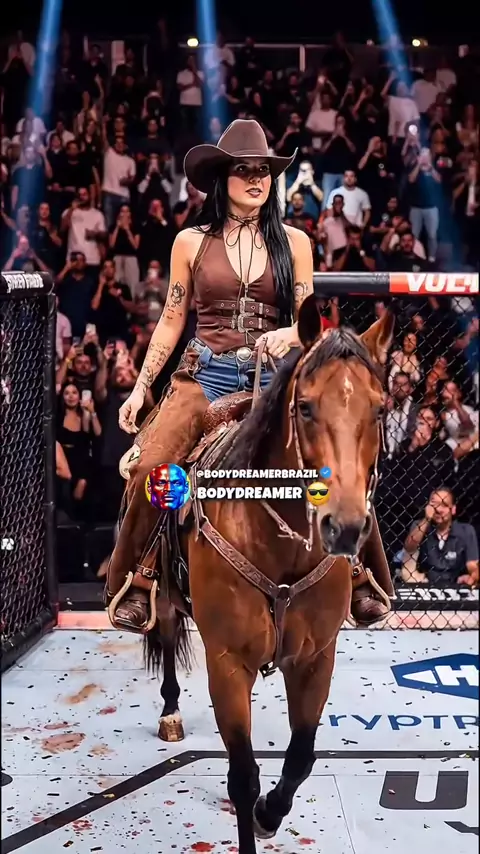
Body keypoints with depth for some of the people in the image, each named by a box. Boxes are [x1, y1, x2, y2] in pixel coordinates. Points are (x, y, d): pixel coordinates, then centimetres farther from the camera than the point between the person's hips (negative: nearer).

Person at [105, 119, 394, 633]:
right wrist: (140, 387, 8)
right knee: (149, 467, -20)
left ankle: (358, 579, 5)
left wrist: (289, 335, -16)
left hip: (273, 376, 1)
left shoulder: (293, 242, 7)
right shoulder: (191, 242, 6)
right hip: (206, 373, 0)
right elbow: (171, 323, 11)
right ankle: (136, 585, -2)